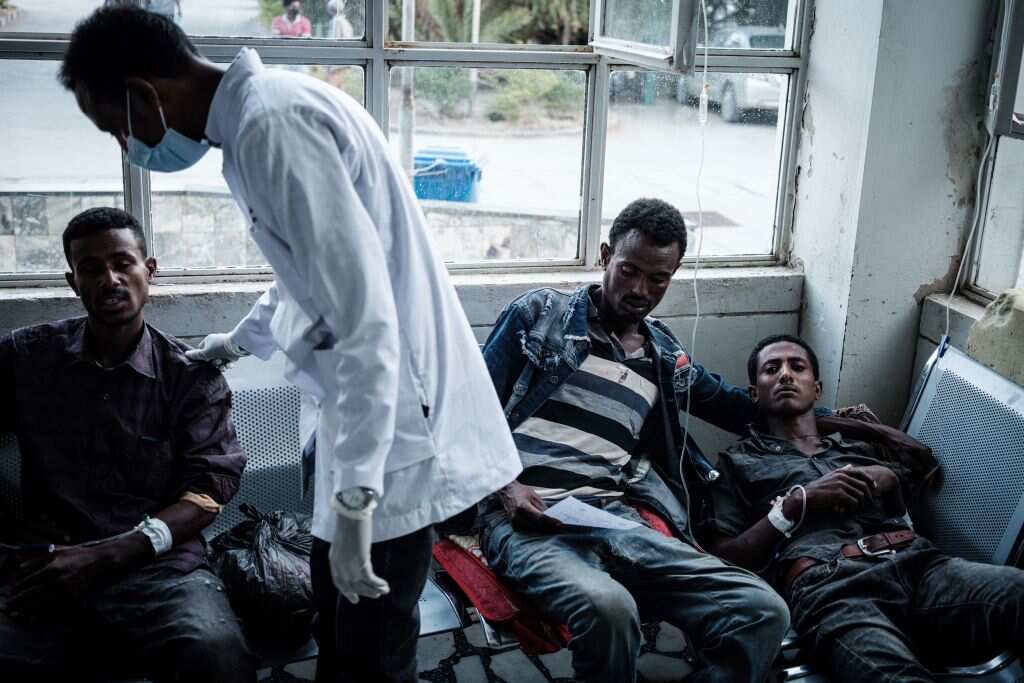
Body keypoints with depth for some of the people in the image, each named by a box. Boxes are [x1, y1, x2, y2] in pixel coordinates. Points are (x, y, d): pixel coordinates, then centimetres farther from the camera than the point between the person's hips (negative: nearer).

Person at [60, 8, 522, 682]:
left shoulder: (274, 123, -21)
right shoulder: (265, 108, 12)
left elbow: (368, 318, -27)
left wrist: (353, 498, -27)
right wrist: (242, 338, 44)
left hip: (395, 413, -10)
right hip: (367, 402, 10)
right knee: (339, 626, 22)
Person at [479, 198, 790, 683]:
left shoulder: (667, 360, 22)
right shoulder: (539, 314, 10)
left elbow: (737, 406, 38)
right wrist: (505, 486, -9)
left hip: (616, 518, 4)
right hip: (526, 517, -3)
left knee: (763, 611, -19)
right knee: (608, 607, -37)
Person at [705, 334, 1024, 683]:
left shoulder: (862, 445, 36)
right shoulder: (740, 462, 24)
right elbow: (725, 559, 11)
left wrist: (890, 479, 10)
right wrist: (798, 502, 2)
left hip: (919, 563, 5)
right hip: (829, 583, -5)